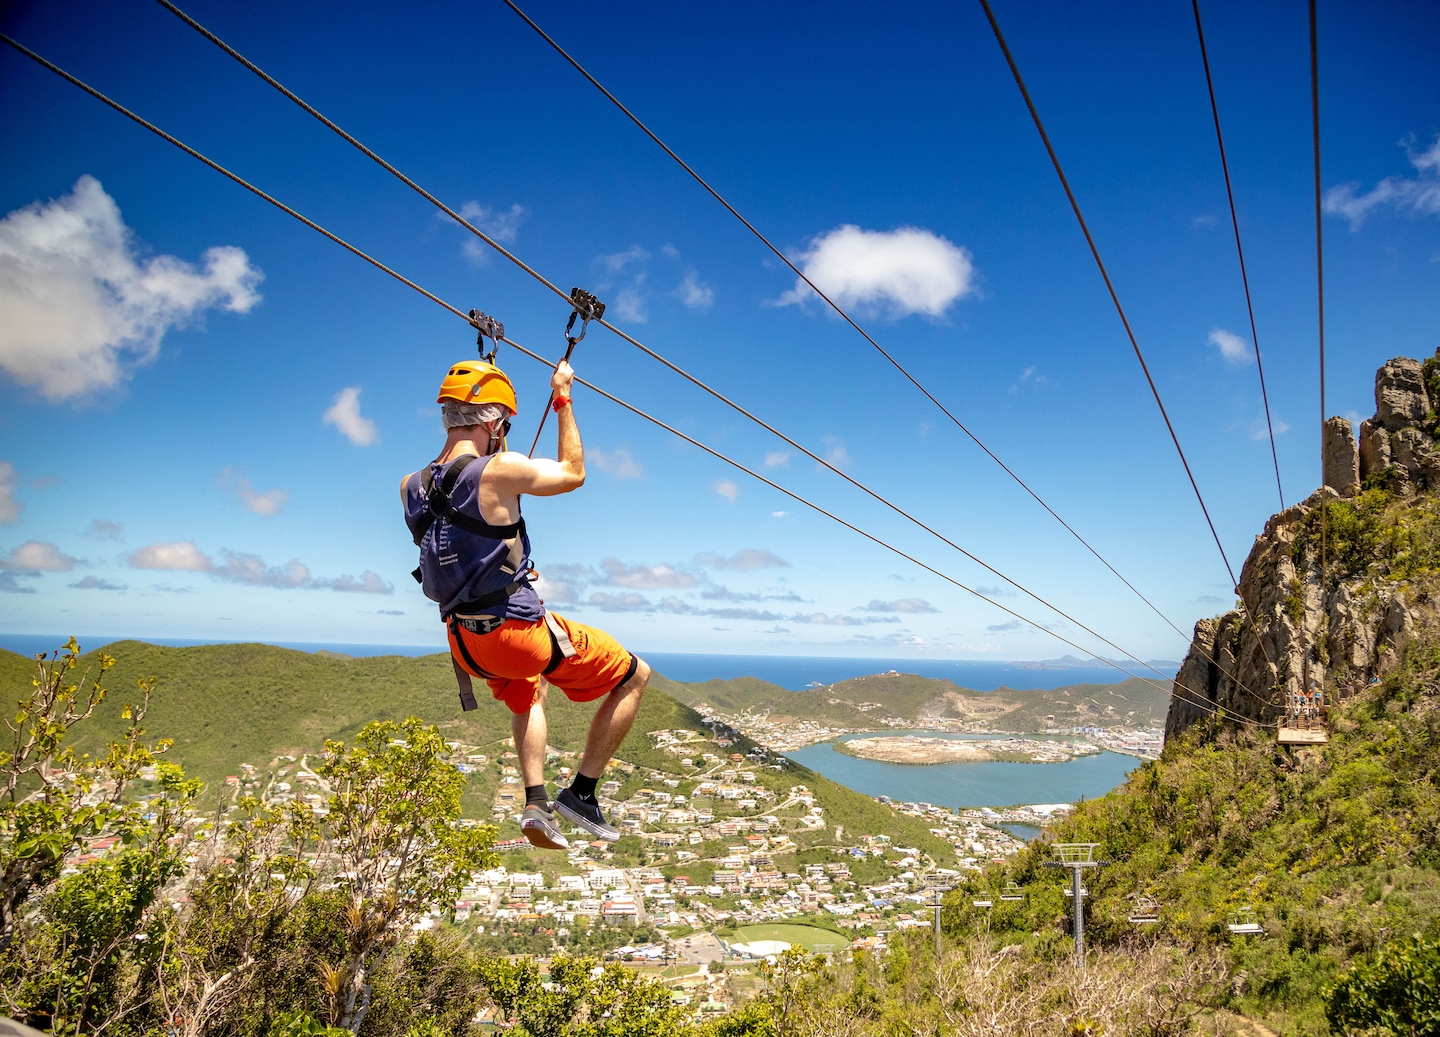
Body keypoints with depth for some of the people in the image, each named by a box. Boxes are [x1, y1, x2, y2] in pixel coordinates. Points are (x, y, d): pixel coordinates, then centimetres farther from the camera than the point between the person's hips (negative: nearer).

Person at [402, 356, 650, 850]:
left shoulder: (412, 487, -1)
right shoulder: (500, 470, -21)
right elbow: (573, 474, -4)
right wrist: (563, 401, 3)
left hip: (465, 640, 8)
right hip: (522, 631, -7)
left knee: (527, 695, 39)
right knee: (635, 676, 12)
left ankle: (536, 803, 26)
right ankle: (580, 793, 12)